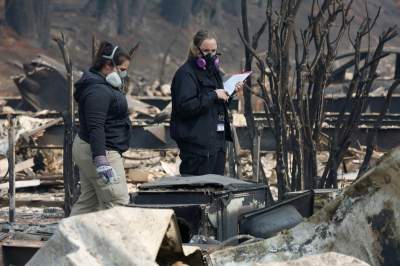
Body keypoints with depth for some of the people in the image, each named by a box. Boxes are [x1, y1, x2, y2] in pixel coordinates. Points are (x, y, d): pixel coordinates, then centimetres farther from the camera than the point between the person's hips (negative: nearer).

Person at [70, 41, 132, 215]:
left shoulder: (102, 86, 16)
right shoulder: (98, 91, -20)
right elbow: (95, 128, -28)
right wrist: (101, 161, -34)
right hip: (100, 151, -11)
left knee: (88, 201, 13)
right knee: (117, 201, -11)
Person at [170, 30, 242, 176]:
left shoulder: (213, 71, 19)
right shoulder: (186, 73, -10)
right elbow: (185, 106, -21)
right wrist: (213, 95, -19)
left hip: (217, 140, 9)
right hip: (197, 141, -9)